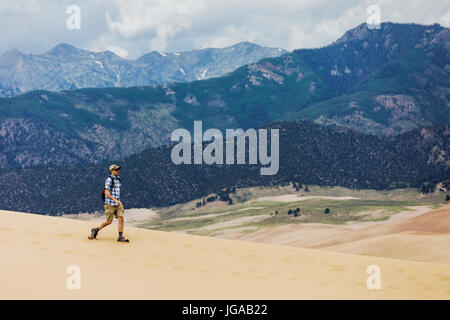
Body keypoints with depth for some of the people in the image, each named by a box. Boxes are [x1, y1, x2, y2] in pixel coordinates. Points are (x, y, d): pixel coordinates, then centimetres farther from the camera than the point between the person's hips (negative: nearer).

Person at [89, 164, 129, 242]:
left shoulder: (118, 179, 12)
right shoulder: (109, 180, -13)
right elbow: (106, 192, -21)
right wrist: (115, 200, -27)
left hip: (117, 203, 7)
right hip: (110, 204, -7)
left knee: (121, 218, -7)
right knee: (109, 221, 0)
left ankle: (120, 237, -5)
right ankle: (95, 230, 22)